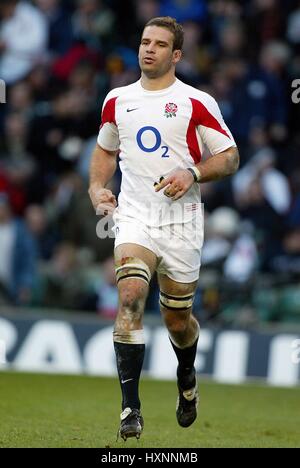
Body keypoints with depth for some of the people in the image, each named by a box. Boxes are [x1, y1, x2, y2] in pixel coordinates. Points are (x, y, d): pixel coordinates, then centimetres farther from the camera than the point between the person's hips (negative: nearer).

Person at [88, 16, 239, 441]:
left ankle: (187, 375, 44)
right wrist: (97, 188, 7)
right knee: (131, 295, -21)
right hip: (134, 217, 1)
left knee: (177, 317, 8)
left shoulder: (197, 104, -2)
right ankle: (130, 408, -23)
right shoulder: (117, 100, 9)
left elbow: (230, 157, 0)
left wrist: (192, 173, -17)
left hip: (181, 222, -1)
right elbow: (105, 151, 25)